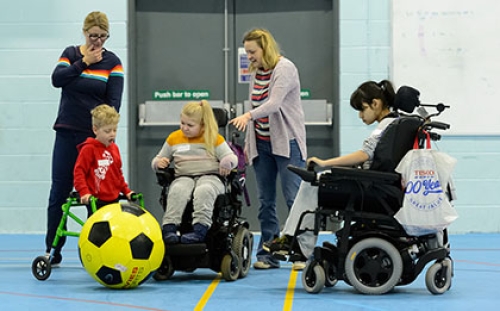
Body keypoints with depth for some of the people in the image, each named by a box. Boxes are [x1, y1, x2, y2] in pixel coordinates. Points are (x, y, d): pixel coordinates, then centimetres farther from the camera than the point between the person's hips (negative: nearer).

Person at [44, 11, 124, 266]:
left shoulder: (112, 62, 1)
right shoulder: (71, 54, 6)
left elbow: (114, 100, -6)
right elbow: (57, 79, -10)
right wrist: (84, 62, -13)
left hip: (96, 135, -1)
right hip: (67, 134, 1)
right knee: (59, 191, 2)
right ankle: (53, 251, 9)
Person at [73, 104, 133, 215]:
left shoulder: (114, 148, 13)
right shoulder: (88, 149, -9)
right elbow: (79, 172, -12)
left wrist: (126, 191, 17)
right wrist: (84, 192, -22)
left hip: (114, 199, 7)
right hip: (96, 201, -7)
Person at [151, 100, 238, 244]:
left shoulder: (214, 138, 10)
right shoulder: (174, 138, 18)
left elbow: (231, 157, 5)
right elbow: (158, 159, 24)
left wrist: (228, 162, -20)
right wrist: (158, 162, -1)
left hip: (210, 177, -2)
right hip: (183, 177, 2)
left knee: (204, 191, -39)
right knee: (177, 190, -35)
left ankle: (200, 229, -50)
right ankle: (169, 228, -46)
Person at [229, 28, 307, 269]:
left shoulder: (285, 69, -11)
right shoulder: (255, 73, 12)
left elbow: (273, 104, -24)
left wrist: (248, 115, -38)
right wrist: (248, 141, 13)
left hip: (286, 142, -7)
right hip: (262, 144, 7)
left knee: (294, 198, -7)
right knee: (265, 202, 6)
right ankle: (267, 255, 9)